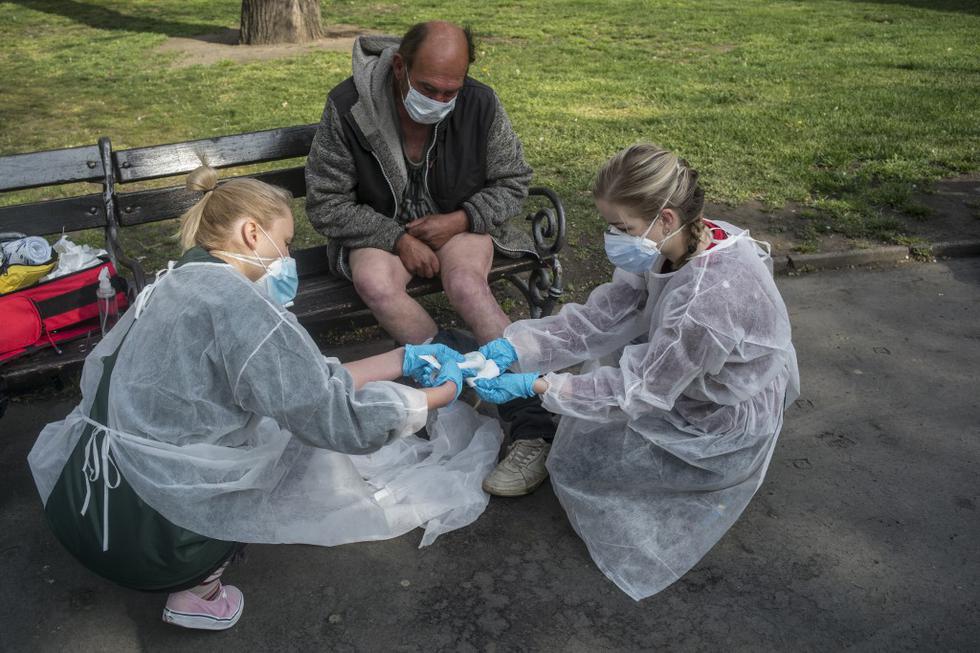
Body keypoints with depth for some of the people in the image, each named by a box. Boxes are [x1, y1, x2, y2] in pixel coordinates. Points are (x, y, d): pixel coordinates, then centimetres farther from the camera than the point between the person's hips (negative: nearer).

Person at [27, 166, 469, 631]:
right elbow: (333, 416, -17)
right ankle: (196, 589, 11)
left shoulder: (178, 284, 8)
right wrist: (440, 395, -3)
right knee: (305, 429, 10)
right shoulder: (233, 300, -20)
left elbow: (309, 378, 9)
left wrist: (403, 359, 11)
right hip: (145, 536, -8)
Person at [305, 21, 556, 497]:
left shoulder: (480, 104, -13)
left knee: (467, 284, -33)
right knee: (376, 286, -34)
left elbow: (513, 183, 0)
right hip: (378, 230, 1)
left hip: (459, 223, 0)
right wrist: (397, 239, -21)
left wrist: (461, 220, -17)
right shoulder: (348, 106, -17)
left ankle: (534, 428, -30)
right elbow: (325, 204, -12)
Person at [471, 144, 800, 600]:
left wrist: (535, 386, -25)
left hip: (723, 430, -8)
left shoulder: (709, 299, -38)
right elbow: (600, 316, -12)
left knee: (575, 460, -6)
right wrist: (512, 349, -21)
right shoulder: (676, 245, -13)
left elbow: (640, 389, -27)